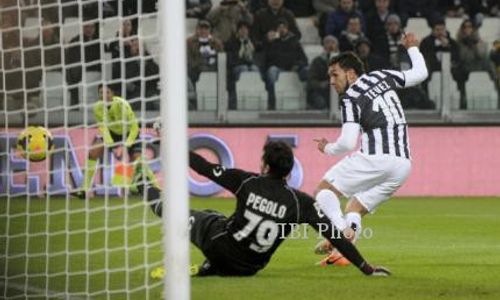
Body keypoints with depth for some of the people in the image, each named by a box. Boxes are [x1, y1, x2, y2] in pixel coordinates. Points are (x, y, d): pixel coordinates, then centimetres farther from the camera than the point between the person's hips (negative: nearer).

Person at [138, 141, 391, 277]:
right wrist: (366, 268, -14)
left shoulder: (246, 182, -17)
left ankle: (149, 192, 49)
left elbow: (205, 168, -9)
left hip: (219, 248, -2)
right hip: (247, 268, 2)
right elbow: (334, 236, -18)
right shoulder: (301, 202, -16)